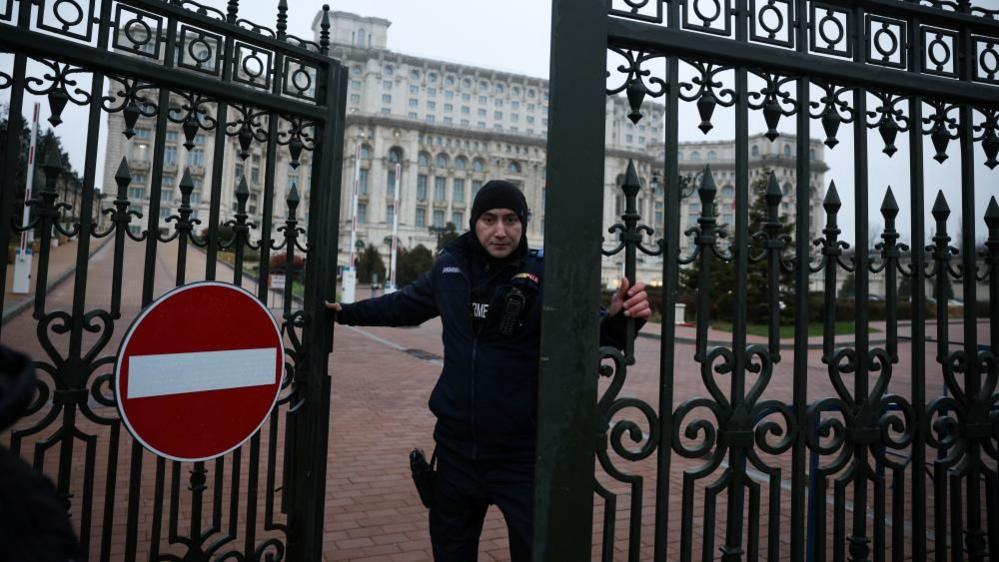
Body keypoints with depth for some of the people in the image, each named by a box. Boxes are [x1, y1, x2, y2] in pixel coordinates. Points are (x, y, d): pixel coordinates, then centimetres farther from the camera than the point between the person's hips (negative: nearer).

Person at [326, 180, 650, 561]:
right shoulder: (450, 266, 0)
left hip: (524, 452, -4)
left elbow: (590, 329, -18)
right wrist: (348, 312, 23)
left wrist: (617, 317, -40)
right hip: (457, 443, 5)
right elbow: (405, 305, 17)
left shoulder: (545, 273, -13)